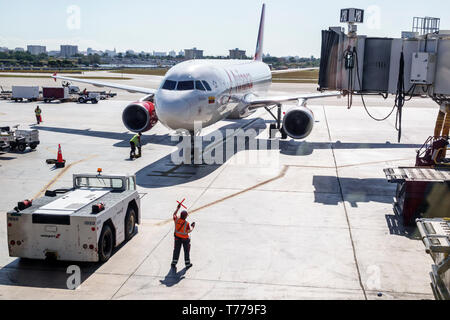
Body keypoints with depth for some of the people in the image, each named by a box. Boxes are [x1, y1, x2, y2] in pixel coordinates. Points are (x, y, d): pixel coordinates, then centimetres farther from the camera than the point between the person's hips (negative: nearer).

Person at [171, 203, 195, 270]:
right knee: (186, 251, 14)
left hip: (177, 238, 4)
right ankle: (187, 264, 25)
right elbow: (189, 231, -16)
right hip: (185, 239, -4)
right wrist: (192, 226, 1)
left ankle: (174, 263, 15)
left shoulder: (176, 220, -13)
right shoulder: (186, 223, -25)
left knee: (176, 250, 14)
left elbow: (174, 214, 7)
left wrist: (178, 208, 12)